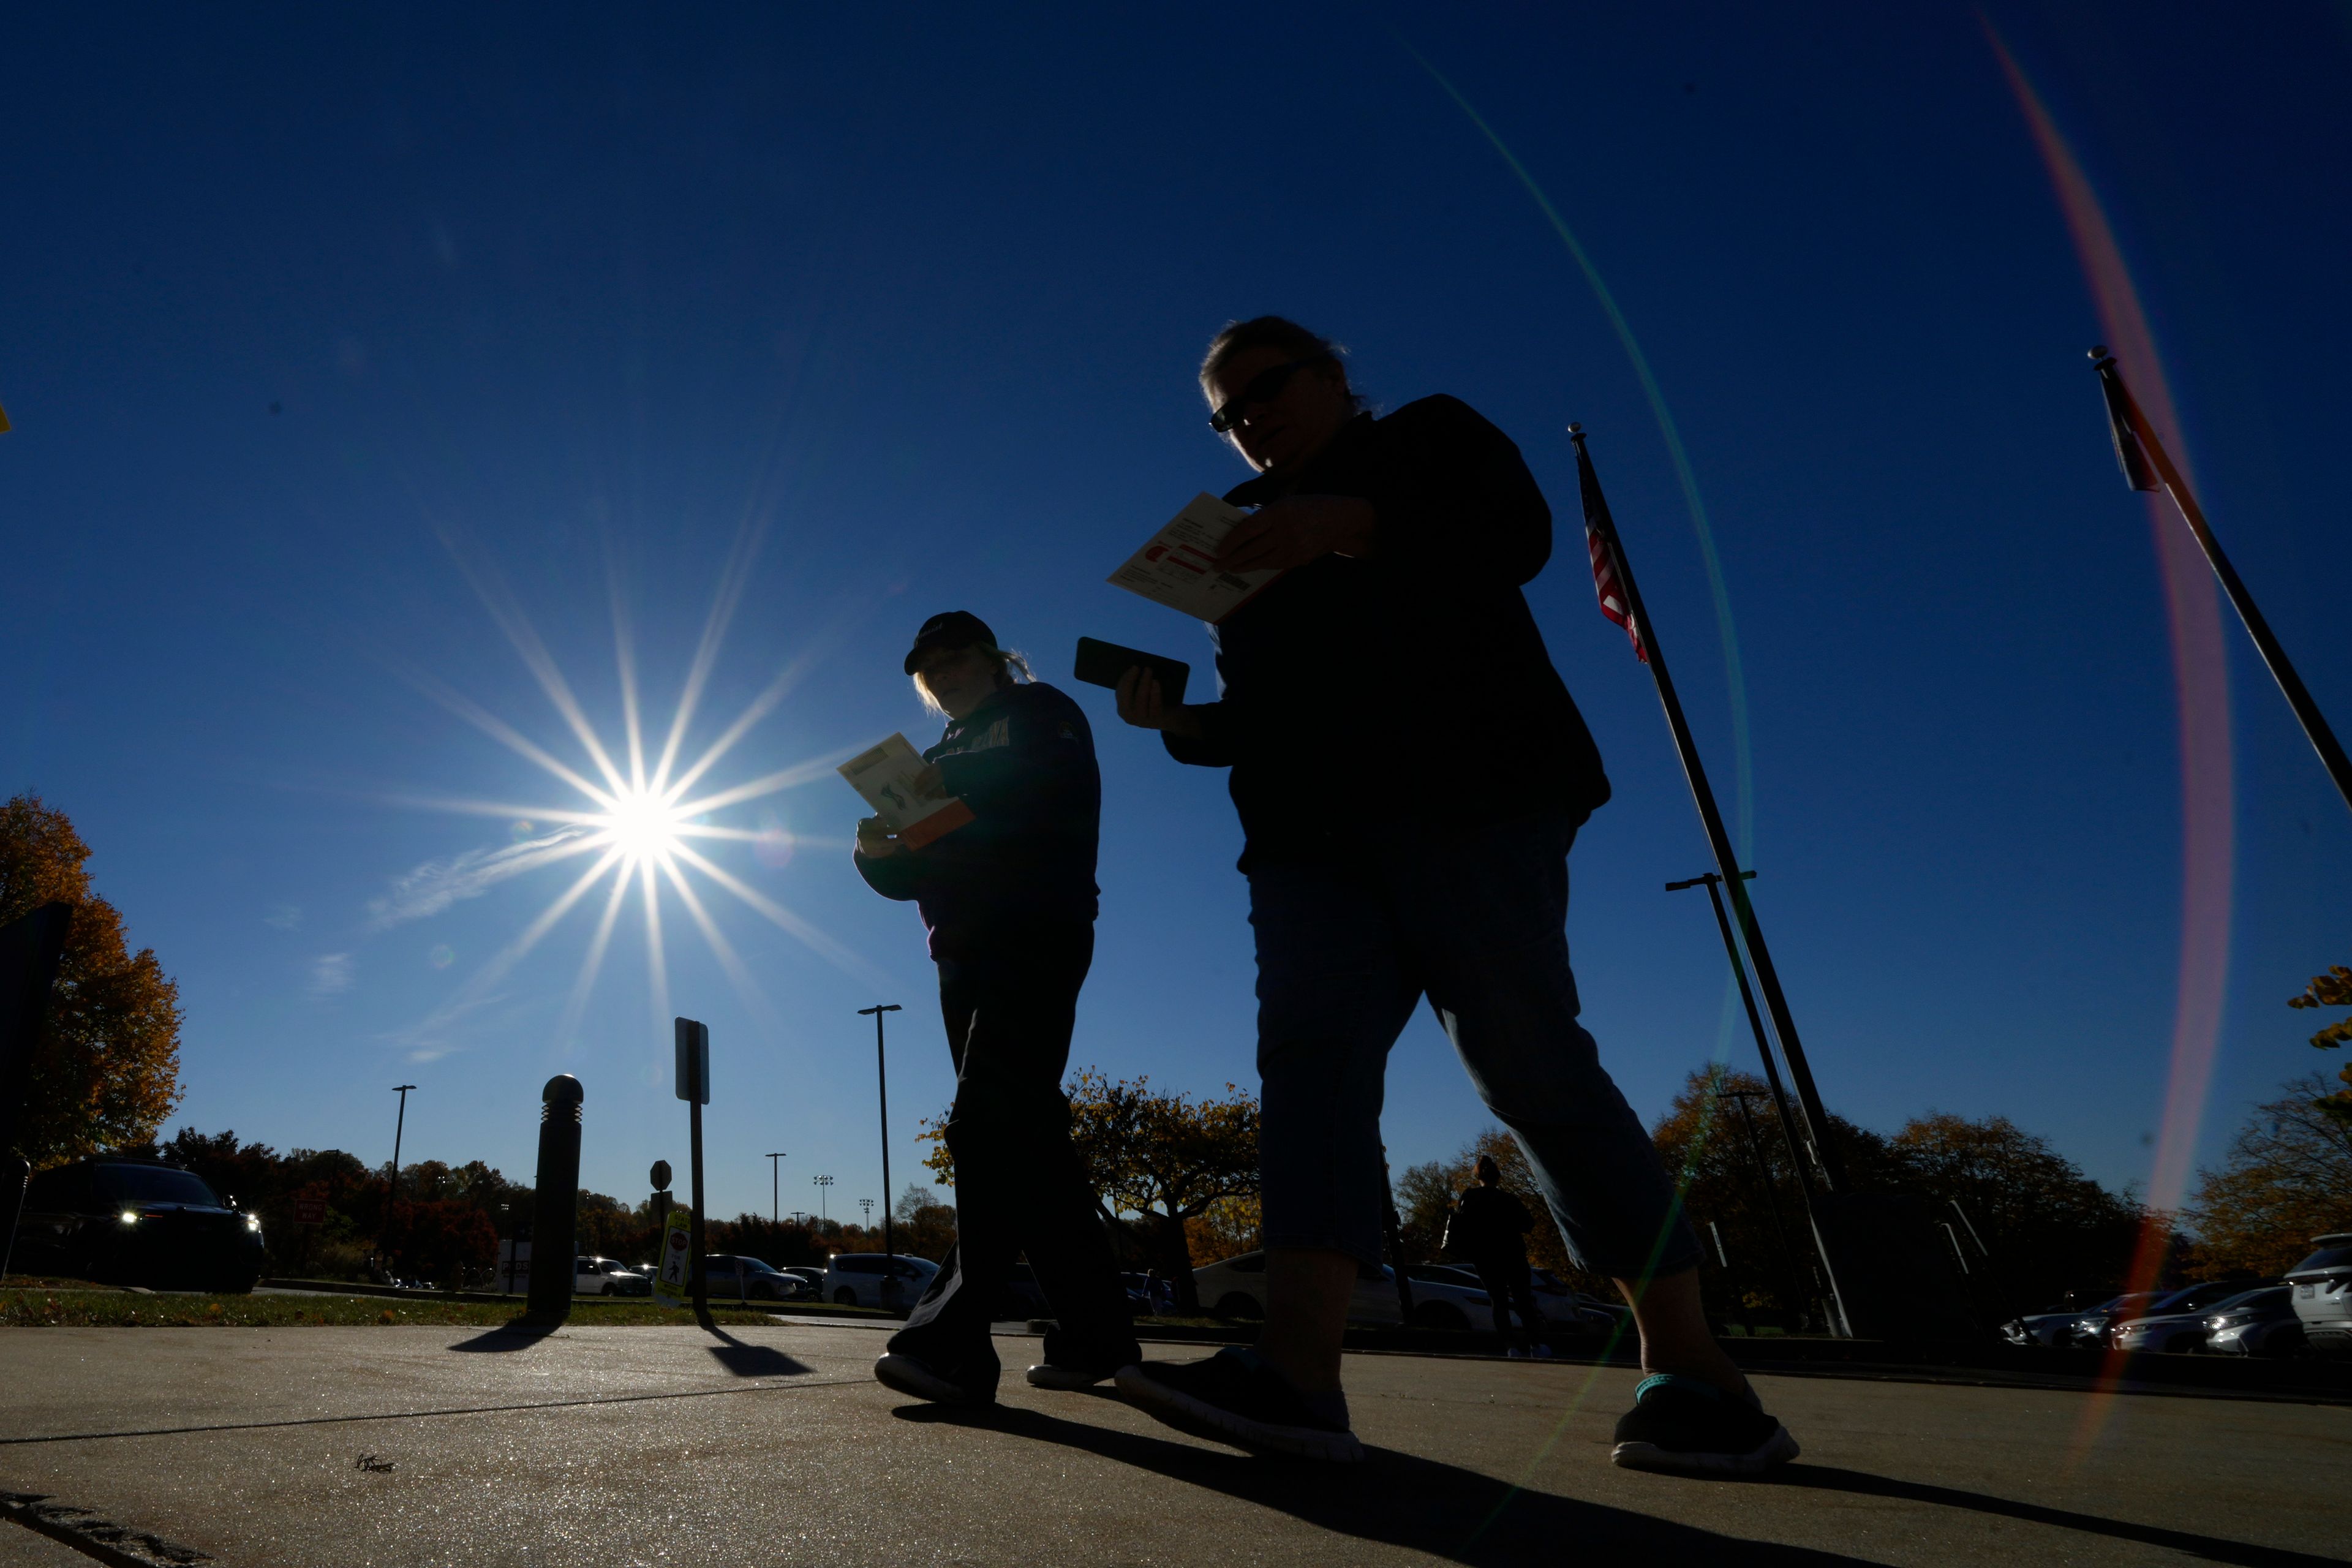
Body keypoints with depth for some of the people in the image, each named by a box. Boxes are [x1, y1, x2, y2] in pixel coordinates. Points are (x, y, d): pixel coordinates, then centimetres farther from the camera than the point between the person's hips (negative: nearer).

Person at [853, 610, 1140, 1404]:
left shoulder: (1039, 711, 8)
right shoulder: (947, 754, 27)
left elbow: (1062, 786, -15)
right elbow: (911, 875, 18)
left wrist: (956, 787, -21)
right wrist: (879, 852, -4)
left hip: (1036, 941, -8)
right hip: (966, 957, 8)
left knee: (989, 1123, -21)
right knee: (1027, 1137, 6)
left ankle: (954, 1332, -25)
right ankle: (1095, 1332, 12)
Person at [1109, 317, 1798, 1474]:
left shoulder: (1431, 440, 16)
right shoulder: (1248, 528, 28)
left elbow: (1515, 532, -6)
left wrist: (1344, 527, -19)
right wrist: (1176, 719, 2)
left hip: (1467, 793, -5)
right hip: (1310, 825, 5)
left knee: (1521, 1049, -14)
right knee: (1308, 1050, -14)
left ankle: (1691, 1369, -5)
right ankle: (1298, 1367, -25)